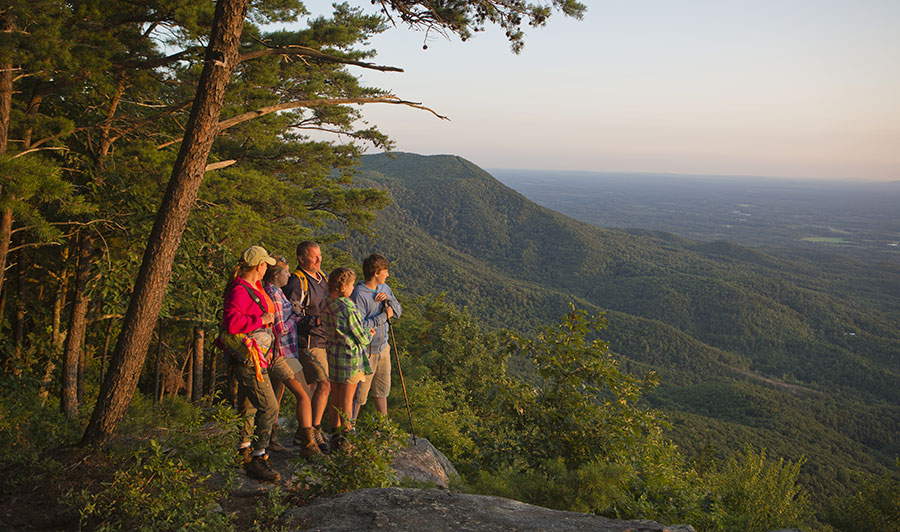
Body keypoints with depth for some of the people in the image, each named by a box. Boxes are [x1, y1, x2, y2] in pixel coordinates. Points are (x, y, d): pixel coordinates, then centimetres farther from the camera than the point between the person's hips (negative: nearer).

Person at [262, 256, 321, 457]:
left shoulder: (269, 291, 11)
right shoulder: (274, 294, -19)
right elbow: (280, 330, -21)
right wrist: (296, 316, -8)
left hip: (276, 354, 10)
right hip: (281, 352, -10)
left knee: (277, 395, 18)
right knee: (302, 396, -9)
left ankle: (271, 439, 28)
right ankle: (308, 444, -10)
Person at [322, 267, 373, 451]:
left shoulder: (326, 305, 1)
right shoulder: (348, 308, -22)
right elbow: (361, 338, -14)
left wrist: (364, 332, 13)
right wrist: (370, 335, 8)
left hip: (332, 355, 7)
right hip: (350, 357, -7)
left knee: (335, 398, 16)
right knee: (347, 399, 6)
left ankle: (336, 433, 28)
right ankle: (343, 438, 15)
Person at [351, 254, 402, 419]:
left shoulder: (384, 289, 5)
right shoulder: (359, 294, -21)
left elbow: (398, 312, 8)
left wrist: (388, 299, -11)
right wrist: (383, 317, -20)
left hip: (383, 348, 8)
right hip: (366, 350, -8)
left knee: (382, 388, 21)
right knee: (359, 393, 2)